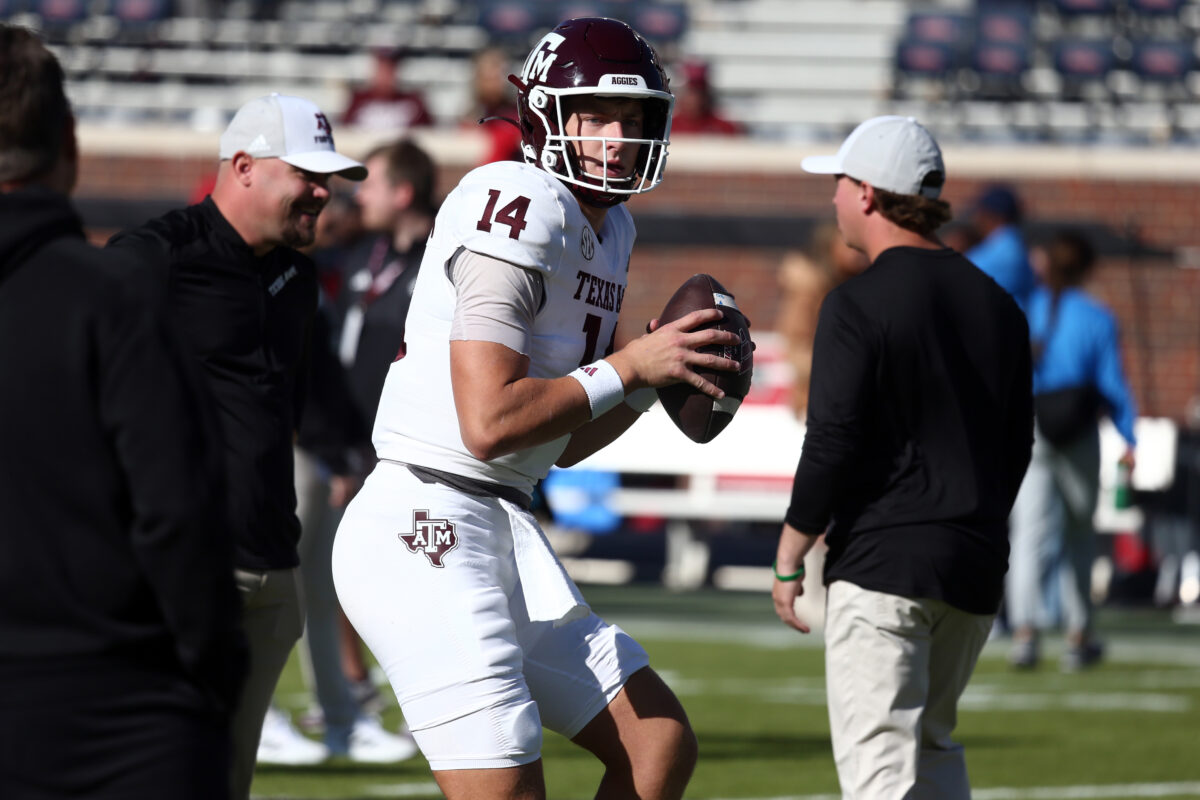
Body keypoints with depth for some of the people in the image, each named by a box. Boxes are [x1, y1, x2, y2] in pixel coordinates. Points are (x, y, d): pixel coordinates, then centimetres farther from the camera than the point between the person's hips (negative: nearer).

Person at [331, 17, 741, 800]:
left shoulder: (607, 233, 16)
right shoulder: (518, 208, -14)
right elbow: (490, 425, -22)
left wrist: (662, 369, 7)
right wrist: (629, 368, -13)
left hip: (506, 530, 10)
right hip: (427, 529, -10)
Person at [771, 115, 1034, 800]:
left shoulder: (859, 305, -10)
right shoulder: (999, 306, 12)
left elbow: (832, 447, -14)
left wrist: (789, 560, -5)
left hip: (883, 563, -7)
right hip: (976, 566, 7)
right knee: (932, 743, 22)